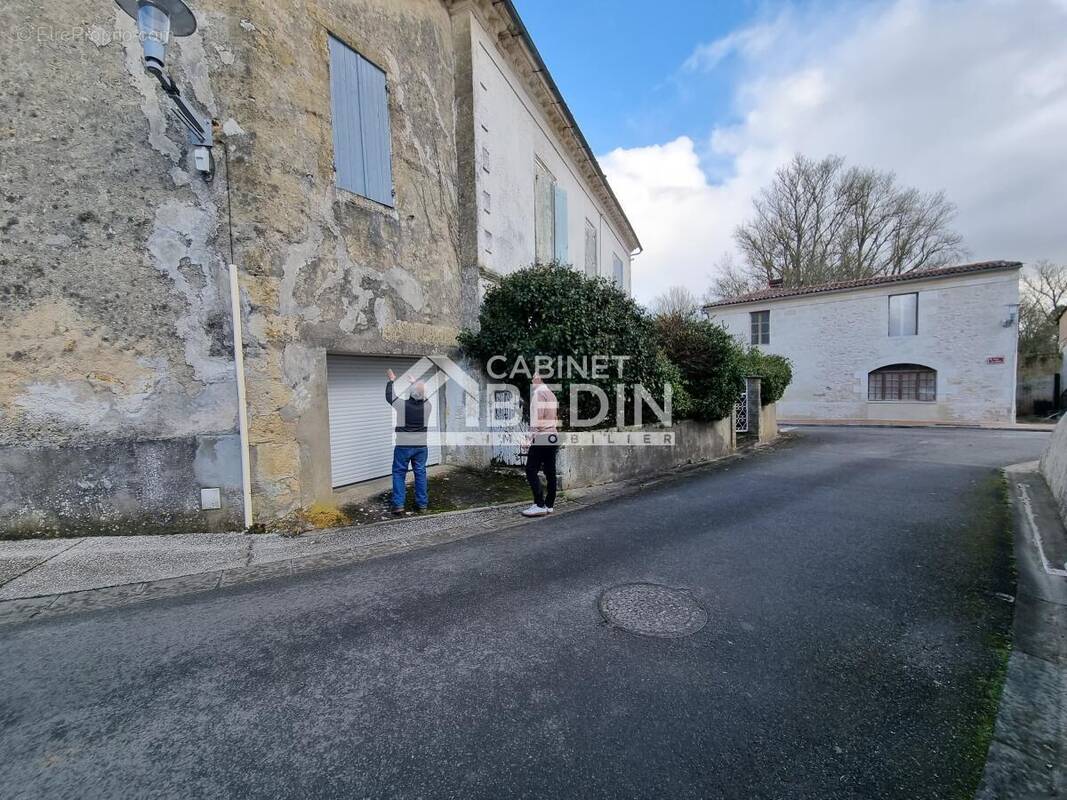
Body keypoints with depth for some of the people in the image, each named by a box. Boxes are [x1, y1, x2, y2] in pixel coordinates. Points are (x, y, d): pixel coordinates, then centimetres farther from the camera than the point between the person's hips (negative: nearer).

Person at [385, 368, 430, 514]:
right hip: (421, 446, 2)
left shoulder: (402, 404, -15)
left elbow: (389, 396, 7)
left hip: (403, 446, -2)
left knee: (399, 473, 8)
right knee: (420, 473, 10)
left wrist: (391, 380, 21)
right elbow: (424, 398, 17)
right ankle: (422, 503, 16)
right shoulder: (428, 406, -8)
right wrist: (415, 382, 29)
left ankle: (398, 504, 5)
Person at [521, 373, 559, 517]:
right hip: (553, 436, 9)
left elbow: (538, 416, -17)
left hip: (541, 437, -9)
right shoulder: (551, 393, 19)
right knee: (550, 472, 8)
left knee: (531, 470, -7)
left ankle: (539, 505, -11)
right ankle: (549, 505, 11)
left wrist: (532, 436, -15)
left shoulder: (538, 393, -8)